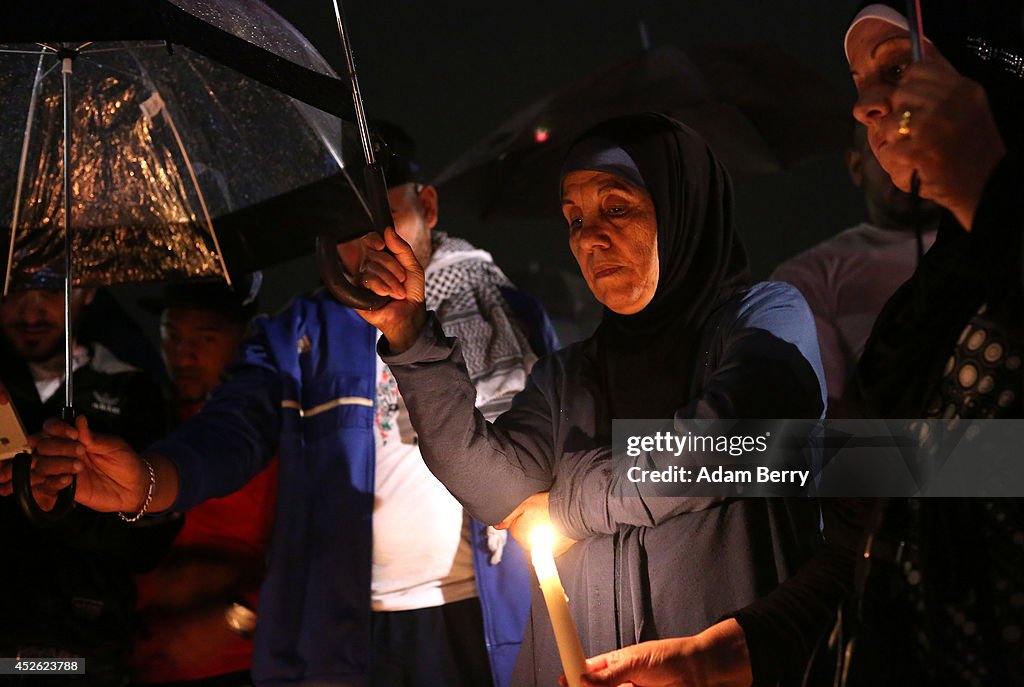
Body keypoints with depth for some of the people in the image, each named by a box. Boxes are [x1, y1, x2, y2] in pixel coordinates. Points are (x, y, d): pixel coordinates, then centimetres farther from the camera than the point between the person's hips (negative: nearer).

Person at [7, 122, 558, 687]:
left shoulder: (504, 315, 8)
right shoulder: (297, 337, 9)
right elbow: (230, 435, -6)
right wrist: (145, 482, -26)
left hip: (491, 620, 0)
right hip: (348, 632, 0)